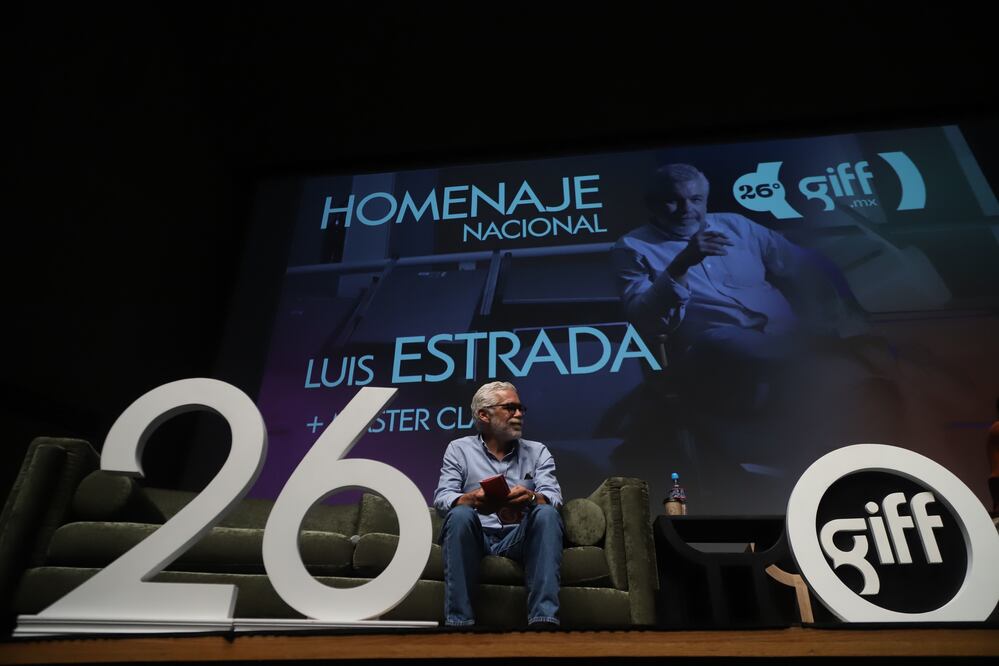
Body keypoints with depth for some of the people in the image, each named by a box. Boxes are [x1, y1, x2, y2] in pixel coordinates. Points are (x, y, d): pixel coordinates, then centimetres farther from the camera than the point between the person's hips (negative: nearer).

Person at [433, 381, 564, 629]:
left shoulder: (537, 451, 14)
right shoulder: (459, 449, 11)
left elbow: (553, 497, -1)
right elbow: (442, 497, -3)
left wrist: (531, 498, -27)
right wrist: (470, 499, -27)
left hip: (519, 538, 1)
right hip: (475, 537, -1)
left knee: (546, 513, -27)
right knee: (461, 514, -31)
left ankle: (544, 619, -35)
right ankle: (458, 620, -32)